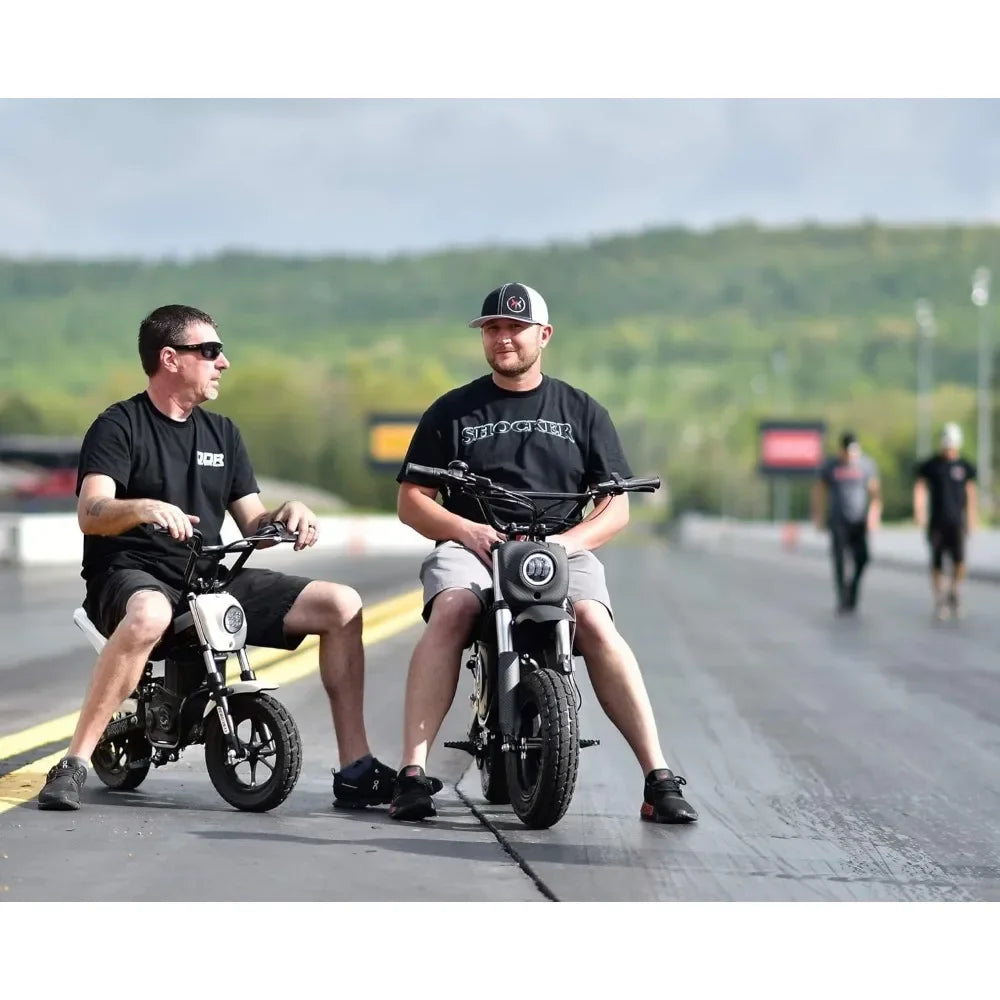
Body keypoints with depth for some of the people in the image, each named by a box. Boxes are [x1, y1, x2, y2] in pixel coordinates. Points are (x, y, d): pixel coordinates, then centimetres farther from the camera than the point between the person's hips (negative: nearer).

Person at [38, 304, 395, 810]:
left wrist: (287, 513, -8)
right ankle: (73, 764, -36)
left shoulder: (221, 433, 18)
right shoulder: (119, 426, -2)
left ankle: (355, 770, -5)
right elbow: (90, 513, -17)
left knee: (342, 604, -7)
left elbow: (252, 523, 15)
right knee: (150, 615, -44)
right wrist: (145, 508, -38)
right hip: (132, 577, -6)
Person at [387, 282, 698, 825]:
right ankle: (412, 772, -39)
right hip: (470, 547, 0)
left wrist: (572, 539, -9)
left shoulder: (582, 412, 17)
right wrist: (468, 530, -9)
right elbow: (411, 501, 11)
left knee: (595, 624, -31)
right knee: (451, 611, -34)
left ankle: (659, 778, -30)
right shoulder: (452, 411, 15)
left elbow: (617, 506, 13)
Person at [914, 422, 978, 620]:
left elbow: (970, 494, 14)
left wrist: (972, 520, 14)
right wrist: (919, 510, -15)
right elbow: (920, 488, 0)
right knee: (937, 563, 1)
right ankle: (940, 601, 13)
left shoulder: (965, 467, 6)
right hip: (937, 522, 0)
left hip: (957, 522, 0)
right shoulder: (930, 465, 2)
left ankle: (955, 593, 10)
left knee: (959, 560, -14)